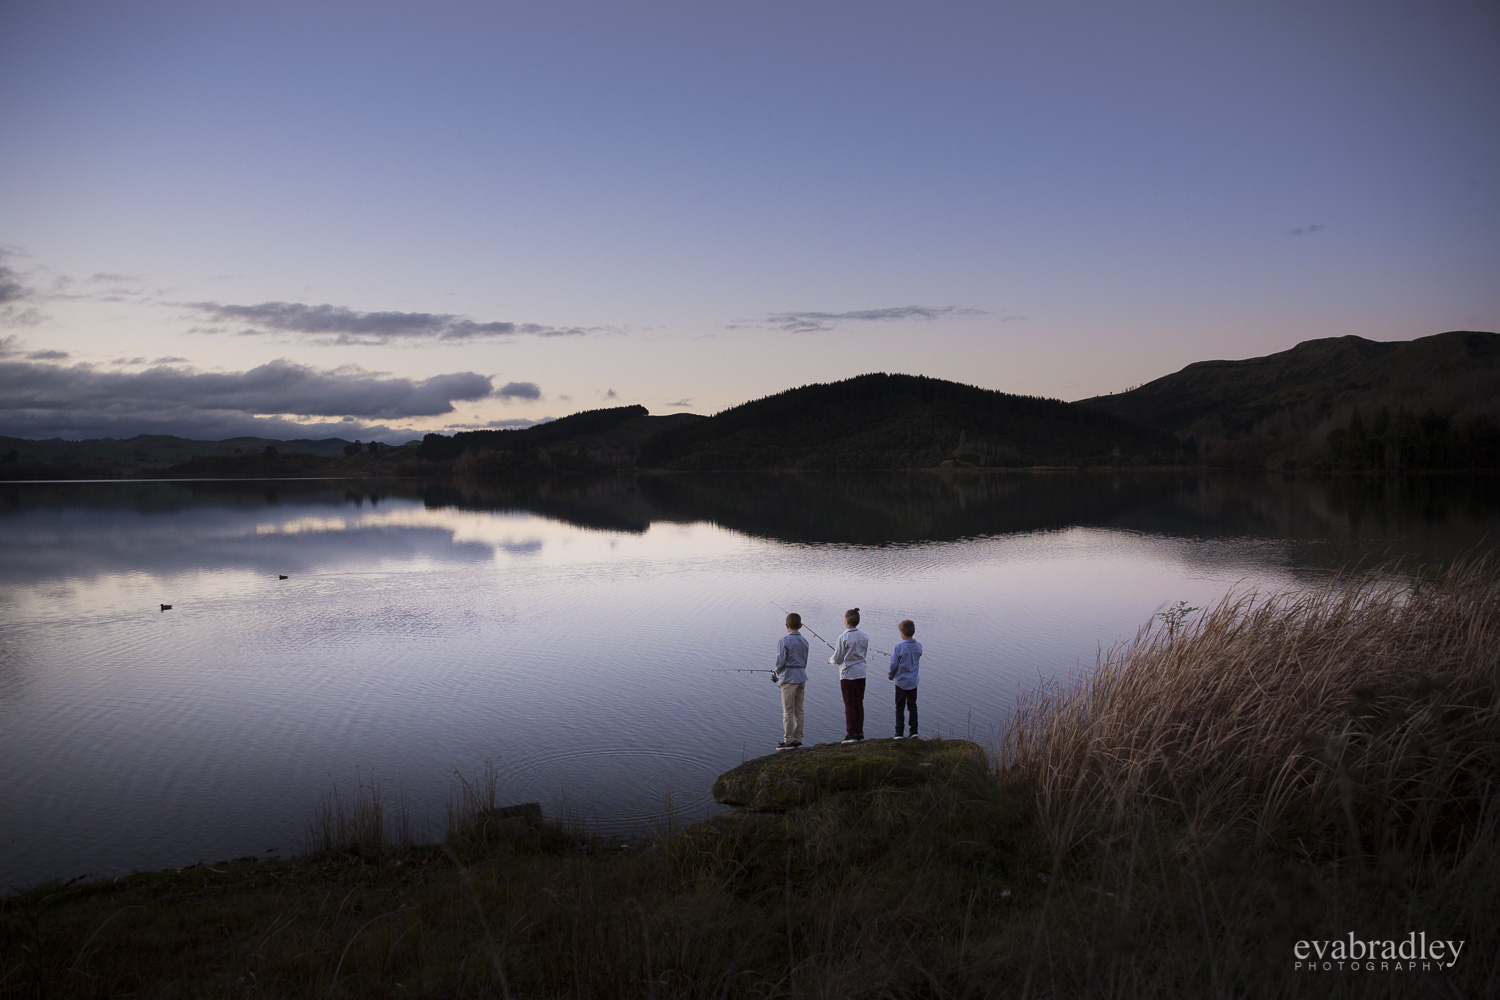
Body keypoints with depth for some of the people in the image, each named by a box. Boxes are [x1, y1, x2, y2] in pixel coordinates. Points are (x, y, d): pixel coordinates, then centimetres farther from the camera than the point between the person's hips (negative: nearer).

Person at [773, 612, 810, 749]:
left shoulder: (784, 641, -12)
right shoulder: (804, 641, 9)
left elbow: (780, 662, -14)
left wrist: (776, 672, 8)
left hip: (789, 677, -7)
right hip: (801, 677, 7)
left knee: (787, 711, -2)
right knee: (798, 710, 11)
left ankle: (788, 741, 0)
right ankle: (797, 739, 15)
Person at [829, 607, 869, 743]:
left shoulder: (843, 637, -14)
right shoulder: (864, 637, 2)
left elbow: (837, 658, -10)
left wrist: (830, 659, 11)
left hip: (847, 674, -5)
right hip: (861, 673, 5)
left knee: (849, 704, 0)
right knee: (859, 703, 12)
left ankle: (851, 733, 0)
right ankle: (860, 732, 15)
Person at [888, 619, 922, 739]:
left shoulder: (899, 647, -18)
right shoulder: (918, 646, -3)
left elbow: (894, 665, -13)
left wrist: (891, 675, 5)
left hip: (901, 681, -4)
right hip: (913, 682, 4)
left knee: (899, 707, 6)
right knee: (912, 706, 12)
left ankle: (899, 733, 7)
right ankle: (914, 732, 9)